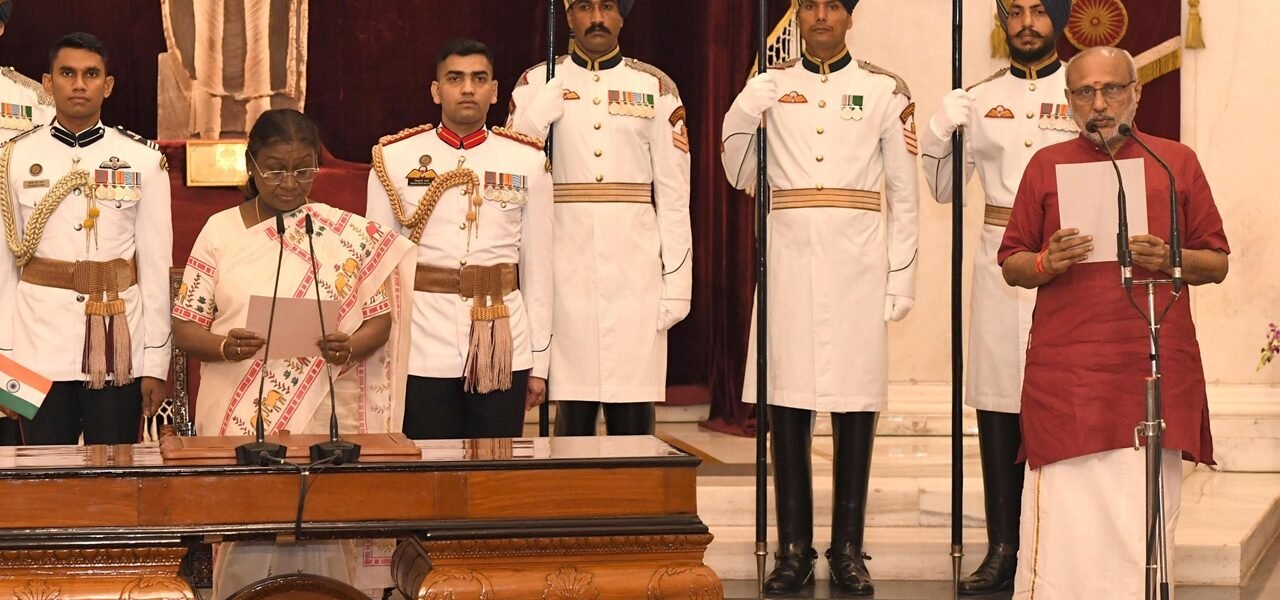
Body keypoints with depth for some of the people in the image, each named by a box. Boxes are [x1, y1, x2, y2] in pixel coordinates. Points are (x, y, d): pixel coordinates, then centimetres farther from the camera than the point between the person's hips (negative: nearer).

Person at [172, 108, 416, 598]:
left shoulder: (349, 236, 6)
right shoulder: (220, 232, 5)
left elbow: (379, 317, 7)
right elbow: (185, 327, 4)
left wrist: (350, 347, -15)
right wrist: (225, 346, -17)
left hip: (324, 416, 0)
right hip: (240, 418, 0)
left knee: (321, 550, -2)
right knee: (246, 549, -2)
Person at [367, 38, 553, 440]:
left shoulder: (528, 162, 6)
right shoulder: (394, 159, 3)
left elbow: (538, 267, 7)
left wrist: (539, 364, 6)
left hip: (503, 349, 1)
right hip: (424, 352, -1)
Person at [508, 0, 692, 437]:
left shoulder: (656, 87, 7)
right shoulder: (537, 84, 7)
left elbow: (674, 195, 5)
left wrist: (676, 284, 0)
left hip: (636, 273, 0)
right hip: (567, 273, 0)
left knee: (634, 419, 1)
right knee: (572, 412, 1)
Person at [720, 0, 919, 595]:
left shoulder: (884, 90, 6)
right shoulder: (770, 87, 10)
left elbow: (903, 193, 6)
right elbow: (740, 177, 10)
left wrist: (900, 277, 0)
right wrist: (745, 110, -5)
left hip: (856, 261, -1)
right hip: (788, 258, 1)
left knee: (855, 401, 0)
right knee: (785, 400, 0)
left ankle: (848, 551, 9)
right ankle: (793, 550, 8)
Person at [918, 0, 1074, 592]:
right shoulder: (980, 98, 13)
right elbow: (943, 188, 15)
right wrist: (938, 131, -2)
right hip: (998, 262, 3)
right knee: (996, 403, 3)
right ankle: (1002, 550, 8)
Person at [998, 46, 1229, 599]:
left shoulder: (1177, 162, 11)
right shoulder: (1046, 165, 11)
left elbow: (1217, 264, 12)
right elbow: (1011, 266, 12)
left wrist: (1169, 258, -8)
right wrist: (1048, 263, -9)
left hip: (1156, 370, 1)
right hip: (1065, 375, -1)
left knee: (1145, 524, 0)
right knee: (1064, 520, -7)